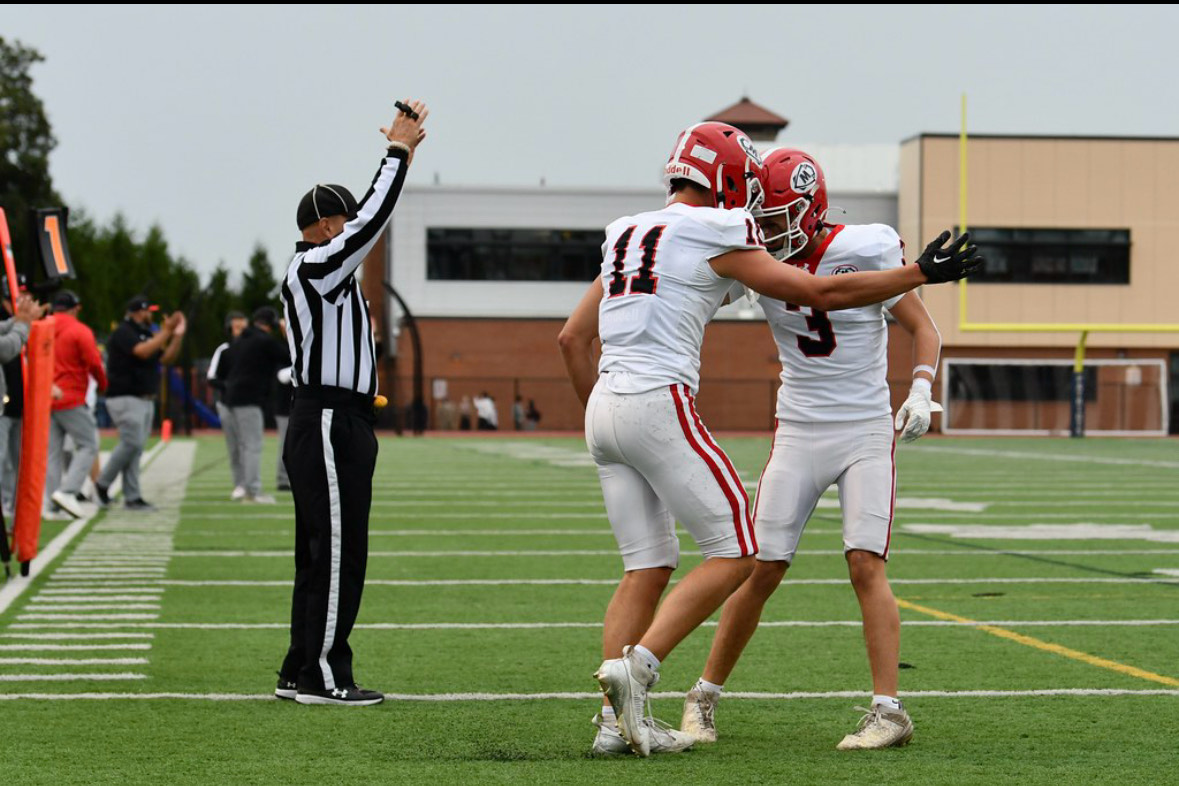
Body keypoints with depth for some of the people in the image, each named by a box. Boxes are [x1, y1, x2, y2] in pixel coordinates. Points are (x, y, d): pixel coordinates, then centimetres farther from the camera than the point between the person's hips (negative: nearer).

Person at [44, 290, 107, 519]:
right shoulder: (81, 331, -8)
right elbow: (94, 363, -11)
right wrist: (102, 384, 7)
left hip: (45, 399, 6)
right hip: (71, 401, -6)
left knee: (52, 452, 8)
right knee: (88, 446, 1)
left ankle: (52, 504, 5)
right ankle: (68, 491, -14)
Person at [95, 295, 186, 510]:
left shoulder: (147, 334, 17)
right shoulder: (123, 333, -10)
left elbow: (167, 359, 14)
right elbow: (143, 352, -26)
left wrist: (178, 335, 2)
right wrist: (165, 332, -21)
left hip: (146, 401, 9)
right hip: (125, 398, -9)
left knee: (135, 447, 6)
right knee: (132, 443, -15)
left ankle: (132, 497, 5)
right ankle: (103, 483, -1)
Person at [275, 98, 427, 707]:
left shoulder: (319, 272, 17)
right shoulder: (315, 268, -12)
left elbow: (368, 220, 26)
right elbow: (371, 222, -17)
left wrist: (400, 154, 21)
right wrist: (398, 152, -9)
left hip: (334, 423, 11)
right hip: (329, 425, -11)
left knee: (323, 554, 12)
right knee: (335, 552, -8)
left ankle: (301, 672, 16)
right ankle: (321, 675, -5)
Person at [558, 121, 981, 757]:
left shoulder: (627, 236, 19)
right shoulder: (715, 238, -3)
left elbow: (572, 338, 22)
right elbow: (820, 294, -3)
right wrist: (921, 273, 5)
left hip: (605, 409, 8)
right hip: (658, 405, -8)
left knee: (648, 567, 12)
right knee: (735, 554, -1)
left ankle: (617, 720, 5)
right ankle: (635, 665, -13)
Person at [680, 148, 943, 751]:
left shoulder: (865, 252, -11)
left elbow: (923, 328, -4)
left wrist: (921, 391, -19)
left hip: (866, 434, -3)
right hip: (798, 435, 3)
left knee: (866, 565, -15)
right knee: (761, 571, 0)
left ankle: (888, 711, -13)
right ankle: (704, 697, 13)